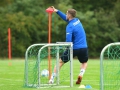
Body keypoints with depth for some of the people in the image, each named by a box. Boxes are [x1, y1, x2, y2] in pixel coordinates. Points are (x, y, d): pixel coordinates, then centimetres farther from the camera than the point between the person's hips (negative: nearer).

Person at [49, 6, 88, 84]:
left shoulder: (70, 26, -14)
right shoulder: (77, 20, 8)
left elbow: (68, 40, -21)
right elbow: (66, 18, 25)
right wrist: (57, 11, 23)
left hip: (74, 48, -5)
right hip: (84, 48, 5)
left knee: (60, 62, 13)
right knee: (84, 63, 29)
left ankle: (52, 79, 10)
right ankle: (81, 74, -1)